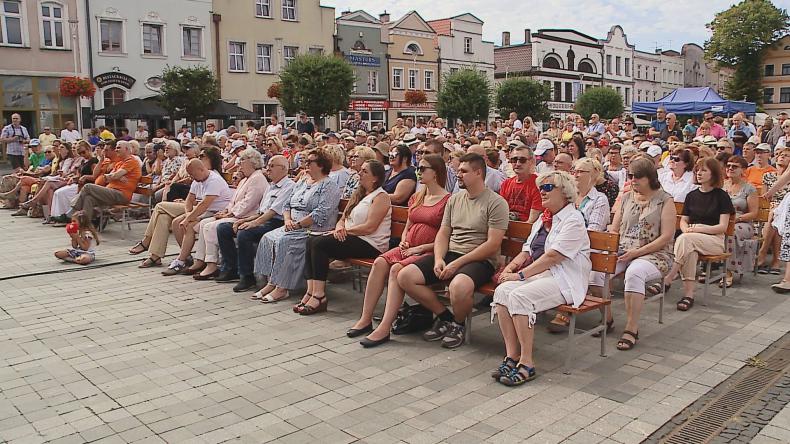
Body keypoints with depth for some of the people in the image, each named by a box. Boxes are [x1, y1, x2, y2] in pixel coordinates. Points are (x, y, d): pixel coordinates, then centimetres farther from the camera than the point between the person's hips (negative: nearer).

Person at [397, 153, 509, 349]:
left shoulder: (496, 203, -6)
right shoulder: (454, 199, 16)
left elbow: (492, 244, -14)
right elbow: (443, 234, 15)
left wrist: (457, 263, -17)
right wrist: (438, 259, -7)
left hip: (480, 260, -7)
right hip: (450, 253, 7)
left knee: (459, 287, -40)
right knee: (405, 277, -11)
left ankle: (458, 324, -3)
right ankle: (445, 317, 6)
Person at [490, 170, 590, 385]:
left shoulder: (573, 220, -6)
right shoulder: (543, 219, 22)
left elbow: (552, 256, -16)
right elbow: (527, 252, 19)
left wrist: (521, 275, -18)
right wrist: (509, 268, 0)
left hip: (564, 279, -7)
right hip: (538, 274, 8)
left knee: (520, 296, -31)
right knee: (502, 291, -21)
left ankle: (527, 363, -23)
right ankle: (511, 356, -19)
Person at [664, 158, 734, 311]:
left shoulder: (721, 196, 3)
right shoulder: (692, 195, 17)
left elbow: (722, 227, -4)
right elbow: (683, 220, 18)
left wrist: (699, 228, -16)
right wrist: (687, 229, -6)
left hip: (714, 240, -3)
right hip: (691, 238, 3)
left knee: (685, 240, -35)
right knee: (690, 249, -35)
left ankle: (668, 279, -35)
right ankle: (689, 295, -39)